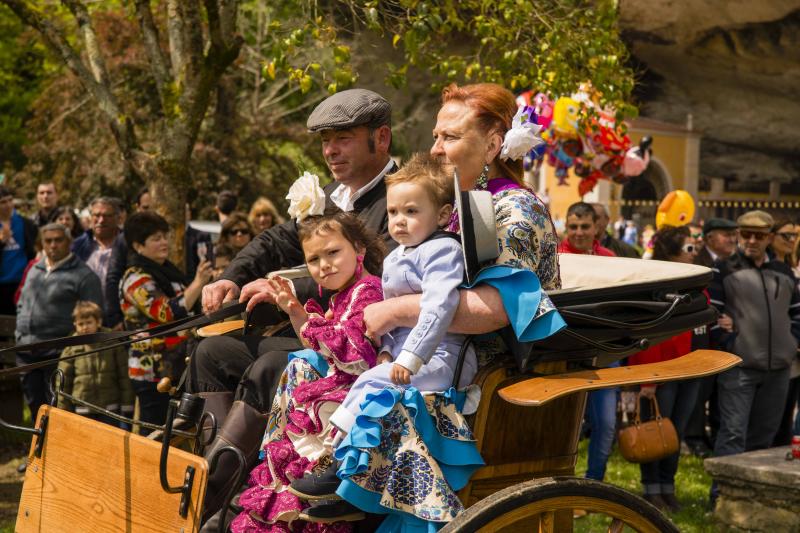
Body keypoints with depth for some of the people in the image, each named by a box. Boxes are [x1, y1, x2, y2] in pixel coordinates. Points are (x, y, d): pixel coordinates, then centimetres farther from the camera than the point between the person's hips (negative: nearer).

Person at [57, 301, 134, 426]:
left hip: (110, 407, 0)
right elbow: (63, 382, 2)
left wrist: (127, 406, 1)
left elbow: (124, 376, 2)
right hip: (83, 410, 0)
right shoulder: (71, 349, -1)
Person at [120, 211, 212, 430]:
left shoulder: (167, 271, 16)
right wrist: (198, 283, -20)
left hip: (176, 368, 9)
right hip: (153, 372, -9)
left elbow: (191, 308, 30)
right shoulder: (136, 279, -11)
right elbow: (169, 313, -22)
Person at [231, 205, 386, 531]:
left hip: (355, 388, -10)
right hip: (339, 381, 10)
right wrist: (295, 311, 11)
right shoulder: (342, 296, 16)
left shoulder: (367, 290, -14)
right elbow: (320, 346, 23)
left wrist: (318, 329, -13)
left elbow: (357, 356, -23)